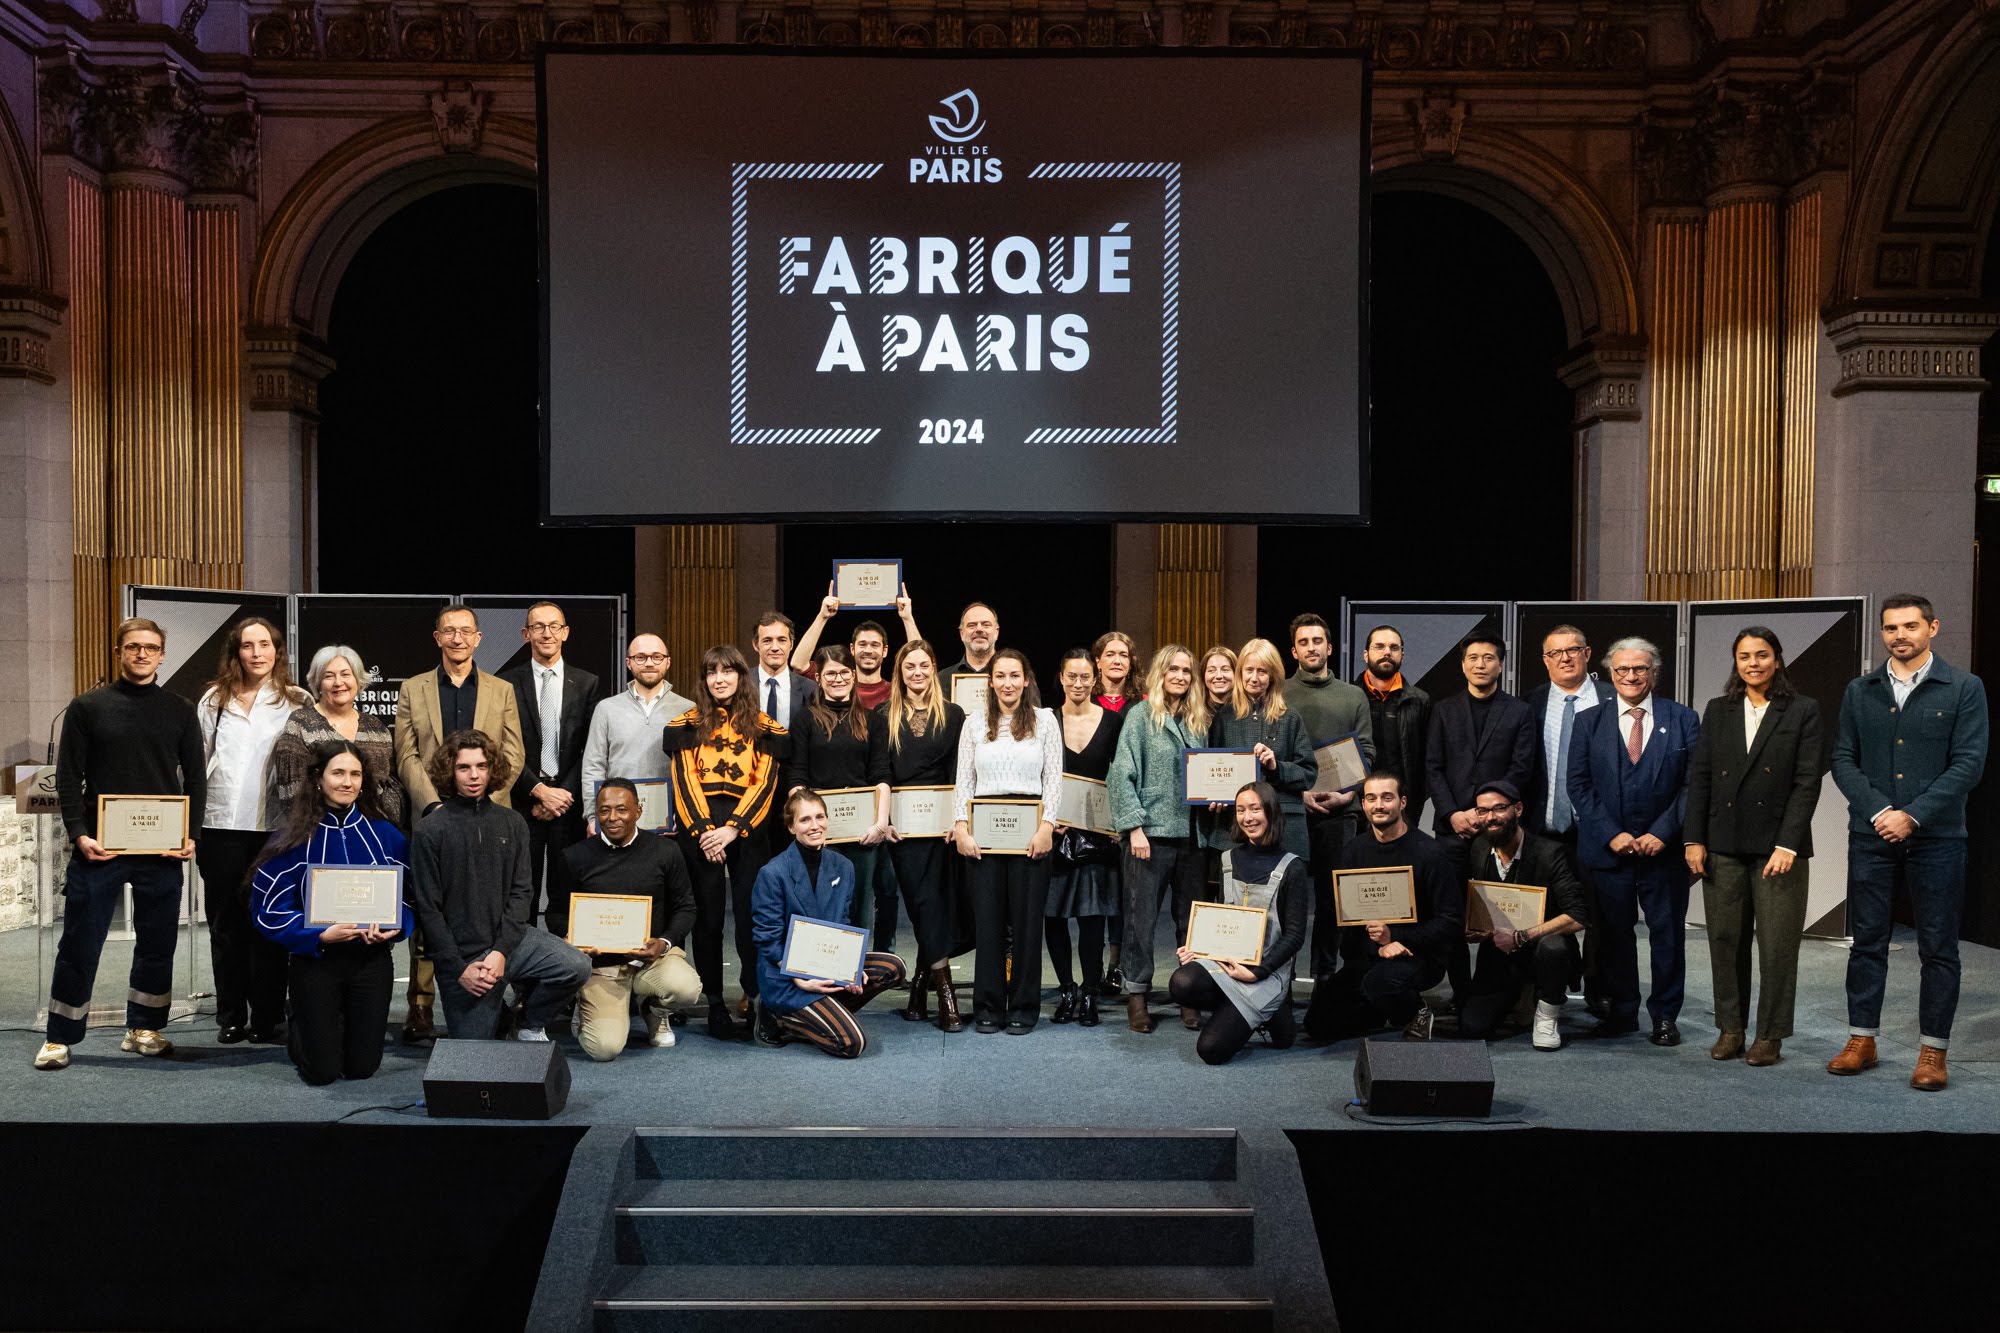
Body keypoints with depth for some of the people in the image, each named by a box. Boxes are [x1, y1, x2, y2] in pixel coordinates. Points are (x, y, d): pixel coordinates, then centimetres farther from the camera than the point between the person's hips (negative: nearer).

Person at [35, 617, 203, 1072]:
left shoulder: (180, 711, 8)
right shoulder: (88, 707, 3)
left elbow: (195, 778, 9)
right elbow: (68, 776, 1)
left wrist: (190, 834, -3)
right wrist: (79, 834, -10)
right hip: (100, 847, -2)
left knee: (157, 944, 8)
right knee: (80, 944, 2)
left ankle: (143, 1029, 20)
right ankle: (60, 1037, 12)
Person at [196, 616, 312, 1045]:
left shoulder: (296, 702, 4)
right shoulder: (213, 700, 10)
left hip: (273, 827, -2)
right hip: (220, 825, 2)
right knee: (225, 923, 7)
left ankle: (267, 1017, 8)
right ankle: (230, 1017, 15)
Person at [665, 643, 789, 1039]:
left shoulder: (762, 726, 9)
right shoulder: (688, 724, 10)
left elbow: (764, 783, 1)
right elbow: (684, 781, 2)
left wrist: (732, 828, -11)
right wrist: (703, 829, -10)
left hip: (746, 828, 0)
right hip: (698, 829, 0)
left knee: (751, 913, -4)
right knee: (707, 916, 3)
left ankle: (756, 998, 3)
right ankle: (714, 1003, 9)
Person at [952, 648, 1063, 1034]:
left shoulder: (1045, 721, 5)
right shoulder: (975, 726, 11)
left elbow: (1054, 778, 1)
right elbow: (963, 781, 9)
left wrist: (1046, 827, -9)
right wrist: (960, 826, -3)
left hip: (1028, 829, -2)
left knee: (1026, 917, 1)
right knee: (987, 916, 3)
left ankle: (1023, 1008, 11)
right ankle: (988, 1007, 11)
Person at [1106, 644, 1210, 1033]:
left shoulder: (1199, 721, 13)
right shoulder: (1141, 716, -1)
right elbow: (1123, 775, -6)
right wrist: (1135, 827, -12)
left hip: (1191, 833, 5)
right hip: (1150, 833, -4)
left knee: (1191, 918, 6)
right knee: (1142, 917, -1)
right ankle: (1137, 994, 9)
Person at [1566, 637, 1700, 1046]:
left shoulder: (1682, 719, 3)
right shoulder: (1589, 722, 6)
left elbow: (1693, 783, -1)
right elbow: (1579, 785, 2)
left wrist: (1662, 833, -10)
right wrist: (1612, 834, -8)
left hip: (1664, 848, -1)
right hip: (1608, 849, 1)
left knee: (1668, 933, 6)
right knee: (1614, 933, 6)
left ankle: (1665, 1015, 18)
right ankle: (1621, 1011, 19)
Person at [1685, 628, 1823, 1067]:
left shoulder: (1803, 711, 1)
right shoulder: (1718, 711, 10)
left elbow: (1808, 781, -4)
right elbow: (1699, 777, 8)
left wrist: (1787, 845, -11)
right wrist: (1694, 840, 1)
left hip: (1777, 844, -3)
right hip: (1724, 845, 3)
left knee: (1777, 943, 0)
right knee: (1725, 939, 6)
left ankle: (1770, 1035, 10)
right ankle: (1730, 1029, 16)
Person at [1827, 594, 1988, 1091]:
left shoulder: (1964, 689, -1)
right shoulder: (1860, 692, 8)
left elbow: (1969, 763, -7)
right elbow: (1843, 760, 4)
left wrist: (1912, 815, -14)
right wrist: (1878, 811, -11)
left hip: (1936, 837, -2)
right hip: (1871, 836, 2)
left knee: (1938, 948, 4)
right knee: (1867, 941, 8)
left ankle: (1933, 1051, 12)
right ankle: (1862, 1040, 17)